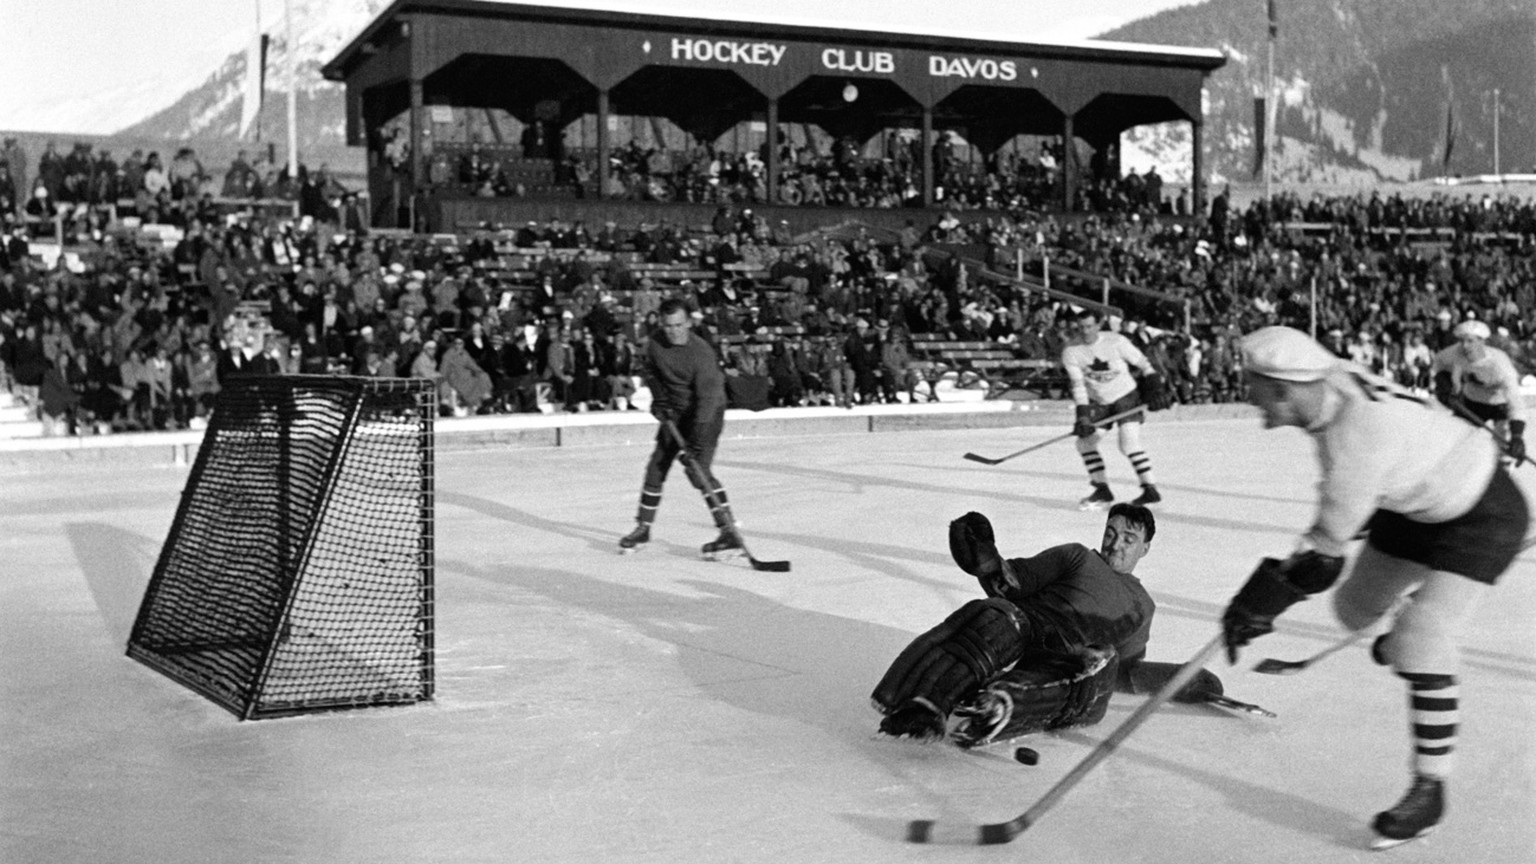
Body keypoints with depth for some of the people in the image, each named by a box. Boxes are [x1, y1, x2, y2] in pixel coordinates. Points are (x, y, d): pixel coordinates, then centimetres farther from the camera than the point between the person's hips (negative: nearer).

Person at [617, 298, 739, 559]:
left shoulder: (701, 352, -28)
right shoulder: (655, 342, -9)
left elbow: (707, 397, -32)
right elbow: (648, 368, 11)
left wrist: (695, 444, -38)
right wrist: (659, 398, -2)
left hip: (706, 412, -7)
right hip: (674, 412, 7)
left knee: (697, 469, -21)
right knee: (657, 467, 8)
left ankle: (730, 534, -22)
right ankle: (643, 528, 24)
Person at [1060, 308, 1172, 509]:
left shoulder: (1115, 341, -18)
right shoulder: (1070, 352, -11)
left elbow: (1142, 362, -7)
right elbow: (1078, 384, -16)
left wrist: (1156, 388, -11)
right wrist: (1083, 415, -26)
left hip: (1126, 396, -5)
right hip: (1097, 401, 5)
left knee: (1129, 443, -18)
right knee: (1084, 441, -2)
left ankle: (1150, 490, -12)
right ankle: (1102, 489, 8)